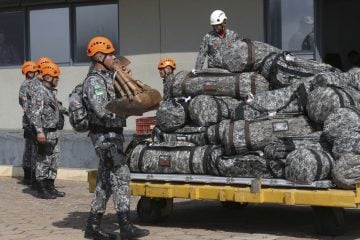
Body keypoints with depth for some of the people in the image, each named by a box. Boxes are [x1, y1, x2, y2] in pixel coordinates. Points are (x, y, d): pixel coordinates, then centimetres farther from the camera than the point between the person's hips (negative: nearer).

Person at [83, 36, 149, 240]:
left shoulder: (107, 78, 16)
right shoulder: (94, 81, -14)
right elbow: (102, 110, -24)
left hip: (113, 134, 10)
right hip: (105, 136, -10)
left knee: (105, 181, 11)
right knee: (121, 177, -12)